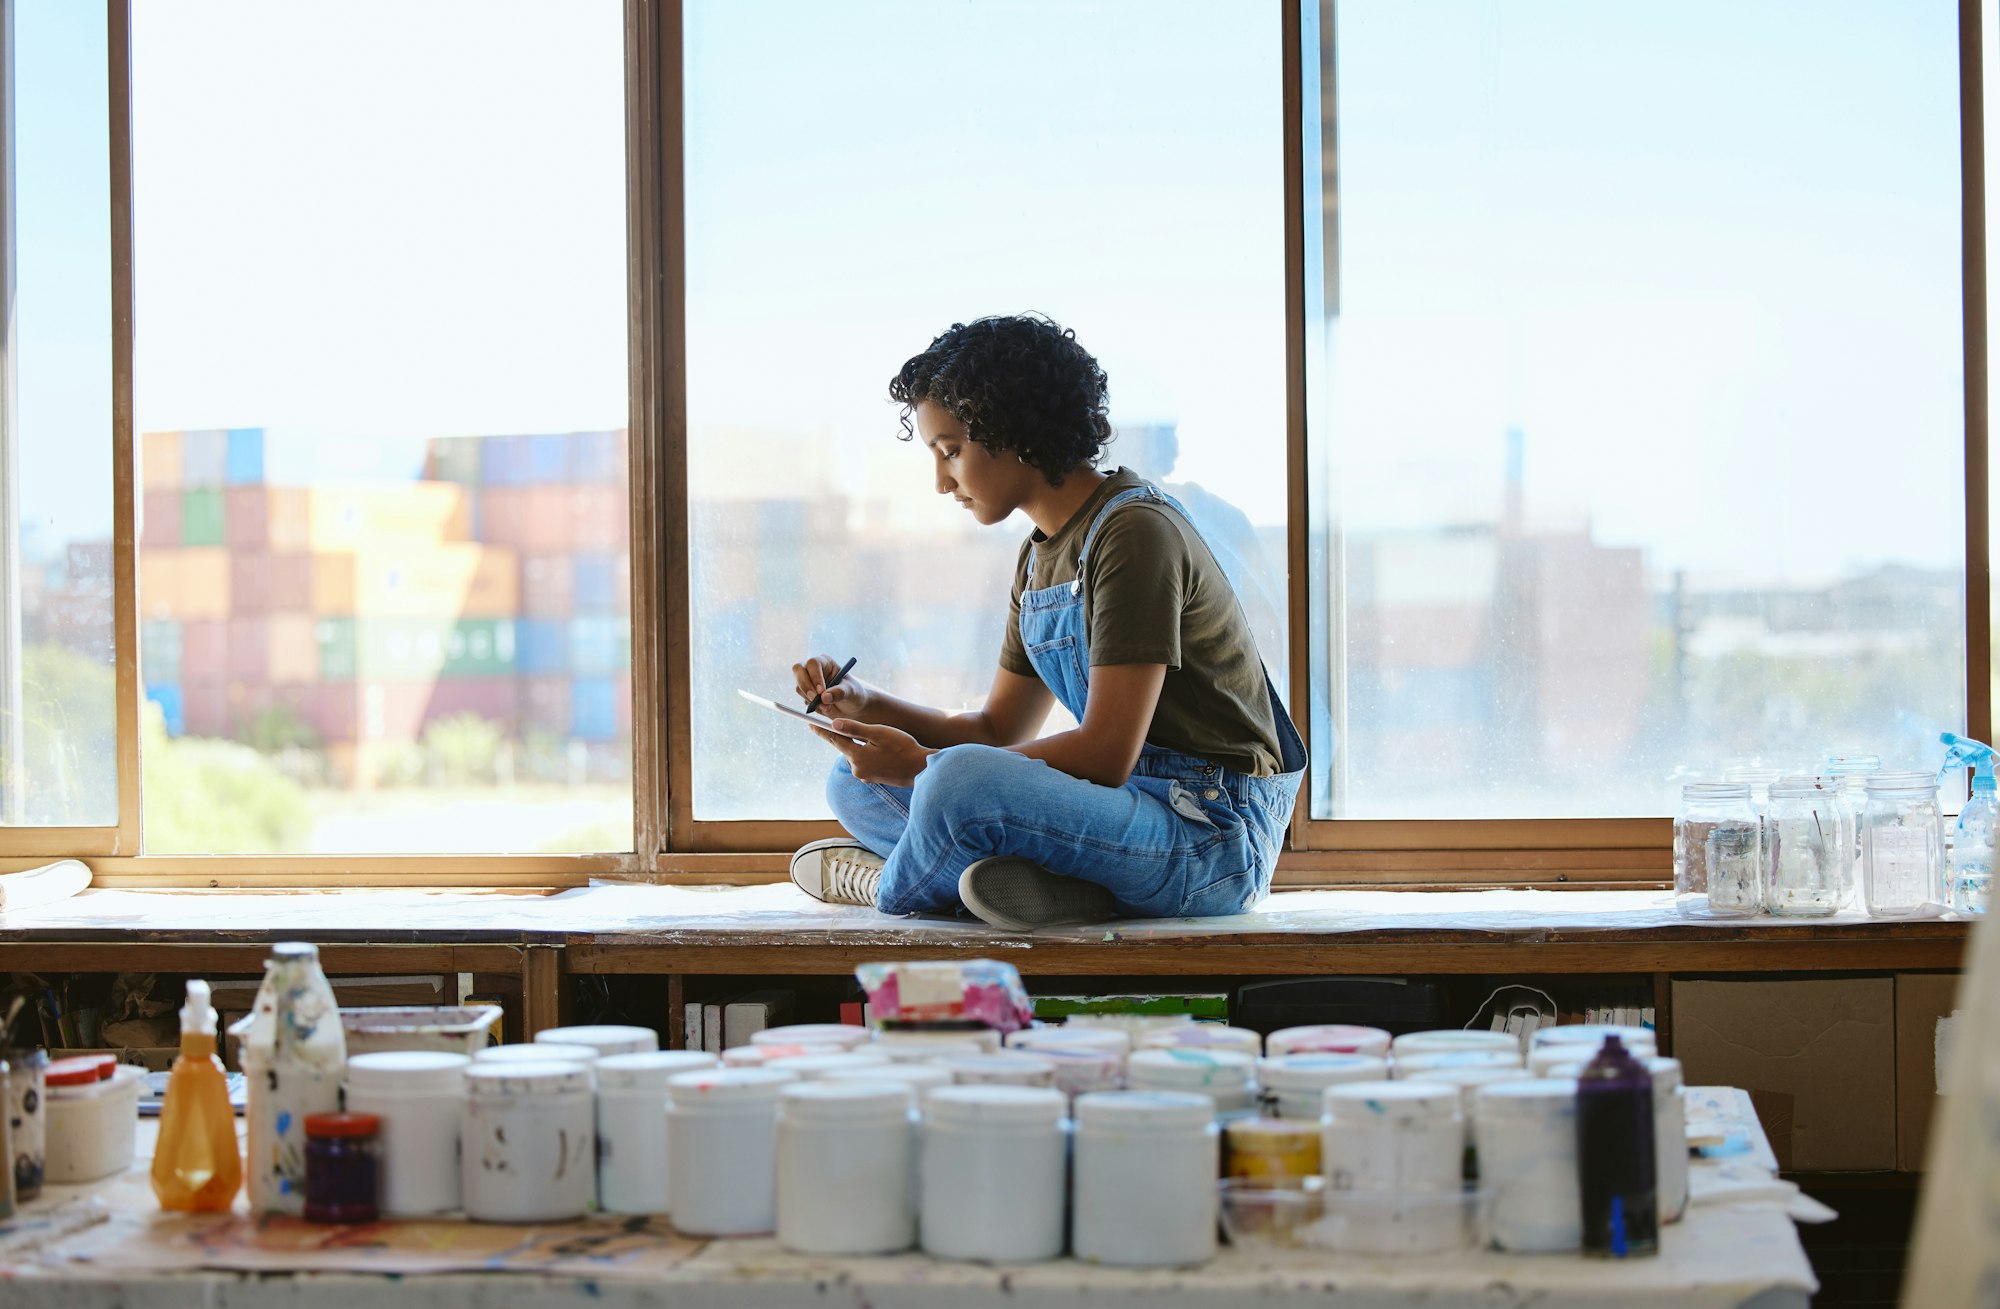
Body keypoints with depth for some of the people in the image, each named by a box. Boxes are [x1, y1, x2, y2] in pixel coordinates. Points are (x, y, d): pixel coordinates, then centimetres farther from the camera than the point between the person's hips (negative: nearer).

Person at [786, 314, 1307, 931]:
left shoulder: (1136, 532, -15)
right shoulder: (1040, 556, 15)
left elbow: (1107, 754, -21)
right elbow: (999, 732, 20)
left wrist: (924, 763, -16)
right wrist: (865, 705, 4)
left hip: (1213, 832, -10)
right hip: (1129, 805, 10)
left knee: (961, 781, -36)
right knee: (857, 781, 8)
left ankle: (886, 890, -2)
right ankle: (1062, 883, -15)